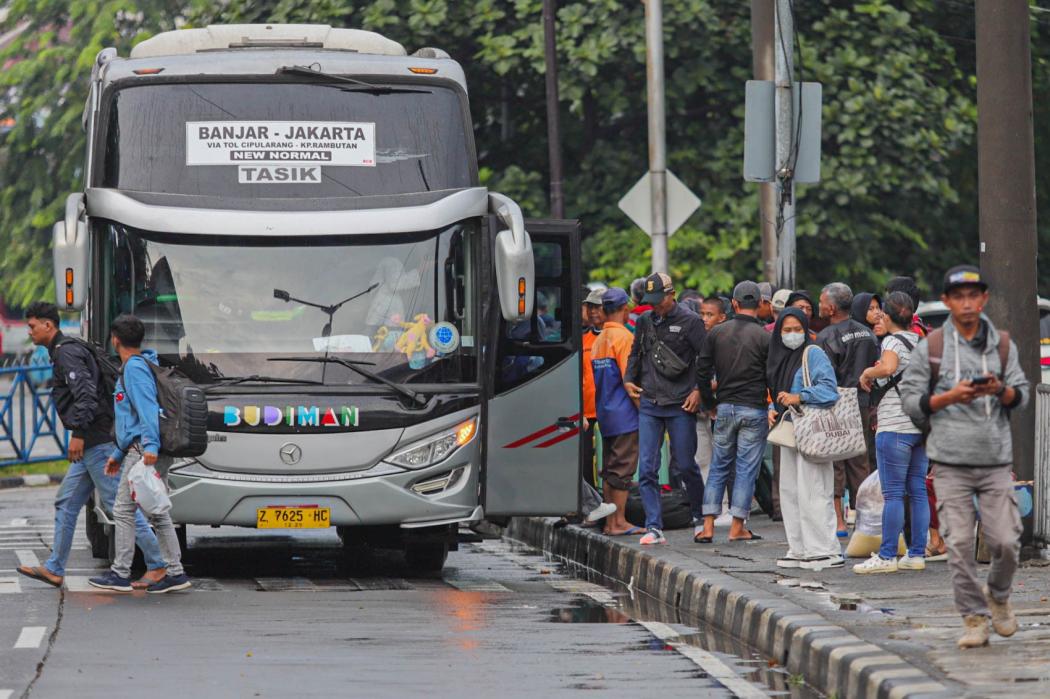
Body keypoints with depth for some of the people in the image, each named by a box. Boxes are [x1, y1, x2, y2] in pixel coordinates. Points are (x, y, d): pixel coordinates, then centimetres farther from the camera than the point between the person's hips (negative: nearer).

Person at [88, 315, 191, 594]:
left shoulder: (135, 368, -9)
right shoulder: (130, 368, 23)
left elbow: (148, 409, -21)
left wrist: (150, 446, -30)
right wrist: (118, 453, 30)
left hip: (143, 450, -10)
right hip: (141, 449, 10)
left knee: (123, 510, -5)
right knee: (157, 511, 10)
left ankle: (120, 574, -2)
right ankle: (175, 571, 8)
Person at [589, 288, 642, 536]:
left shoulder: (599, 340, 13)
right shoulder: (623, 336, -12)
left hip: (605, 413, 8)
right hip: (625, 414, -8)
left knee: (609, 469, 10)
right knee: (623, 468, -5)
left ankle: (610, 522, 12)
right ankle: (619, 522, -6)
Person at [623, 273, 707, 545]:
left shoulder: (690, 322, -3)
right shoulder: (645, 321, 12)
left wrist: (699, 390, -11)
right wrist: (629, 379, 11)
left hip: (680, 406, -4)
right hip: (649, 405, 4)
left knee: (685, 465, 4)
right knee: (647, 467, -5)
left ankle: (699, 516, 26)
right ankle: (654, 527, -4)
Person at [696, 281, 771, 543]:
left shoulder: (717, 333, 2)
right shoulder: (764, 337, -8)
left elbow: (702, 372, 4)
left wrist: (710, 404, 15)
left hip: (725, 409, 3)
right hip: (754, 409, -3)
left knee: (718, 467, 11)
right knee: (747, 468, 3)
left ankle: (708, 526, 6)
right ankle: (737, 527, 3)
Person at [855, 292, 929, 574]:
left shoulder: (893, 341, -10)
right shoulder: (920, 342, 13)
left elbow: (887, 367, -31)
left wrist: (867, 373, -12)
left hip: (895, 427, -8)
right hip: (921, 425, 8)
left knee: (893, 493, -6)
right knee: (917, 491, 9)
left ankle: (887, 556, -5)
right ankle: (917, 554, 9)